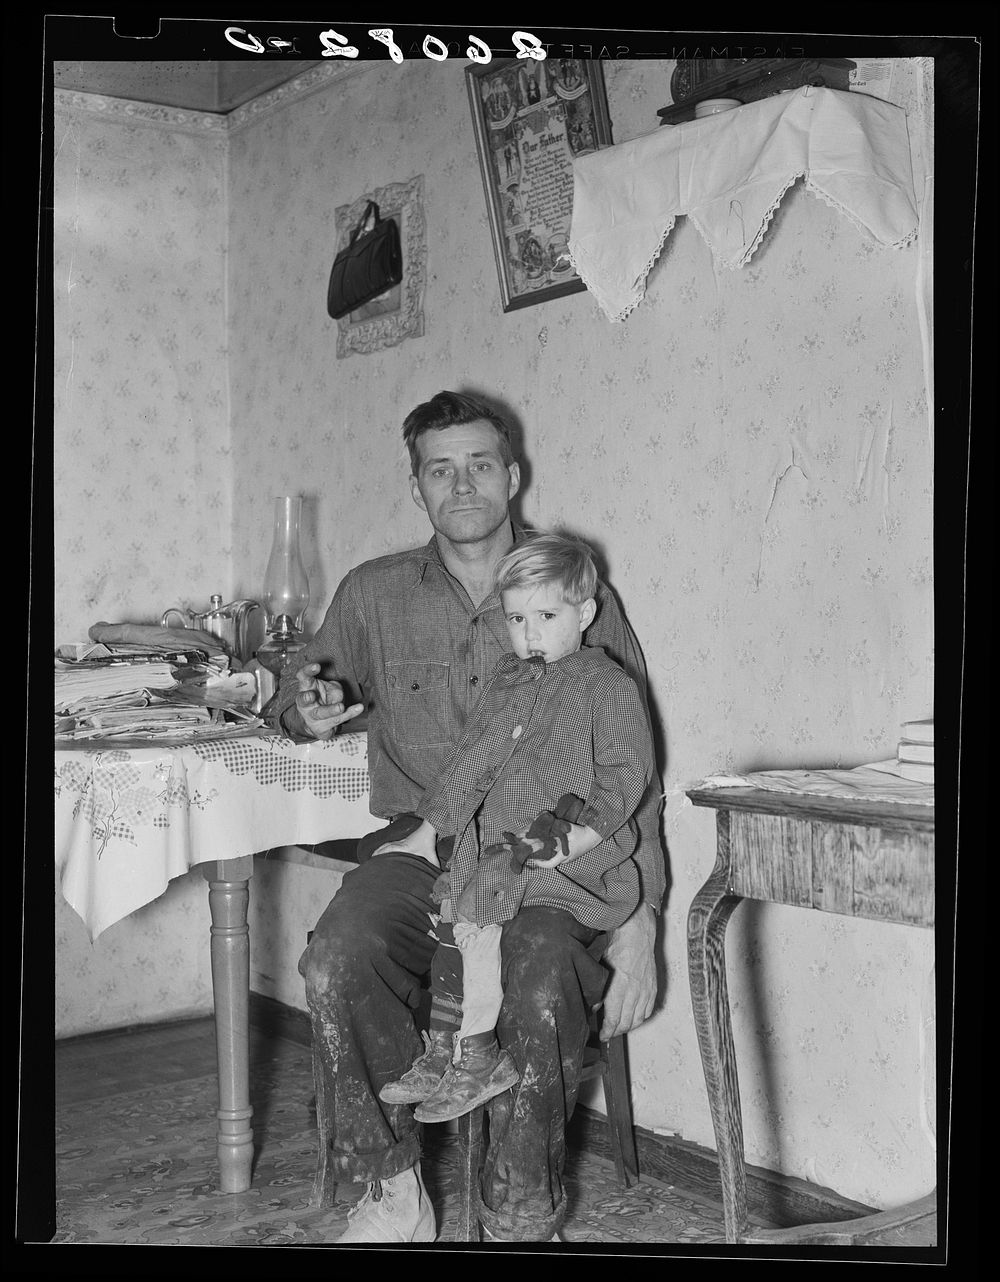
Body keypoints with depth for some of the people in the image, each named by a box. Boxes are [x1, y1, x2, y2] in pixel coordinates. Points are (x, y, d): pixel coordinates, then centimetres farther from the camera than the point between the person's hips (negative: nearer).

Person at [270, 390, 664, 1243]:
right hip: (419, 846, 2)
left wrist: (639, 918, -5)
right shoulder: (373, 595, 11)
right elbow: (299, 700, 24)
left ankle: (520, 1225, -9)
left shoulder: (583, 600, 6)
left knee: (544, 997, -32)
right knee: (336, 963, -29)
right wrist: (308, 714, -3)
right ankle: (396, 1194, -10)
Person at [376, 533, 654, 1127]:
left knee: (476, 895, -25)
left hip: (577, 852, -6)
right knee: (453, 898, -17)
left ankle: (475, 1055, -19)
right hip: (495, 838, 7)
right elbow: (472, 761, 22)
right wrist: (427, 832, 19)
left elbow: (624, 777, -9)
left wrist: (571, 840, -19)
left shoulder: (609, 685, -2)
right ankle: (444, 1054, -13)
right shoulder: (507, 681, 18)